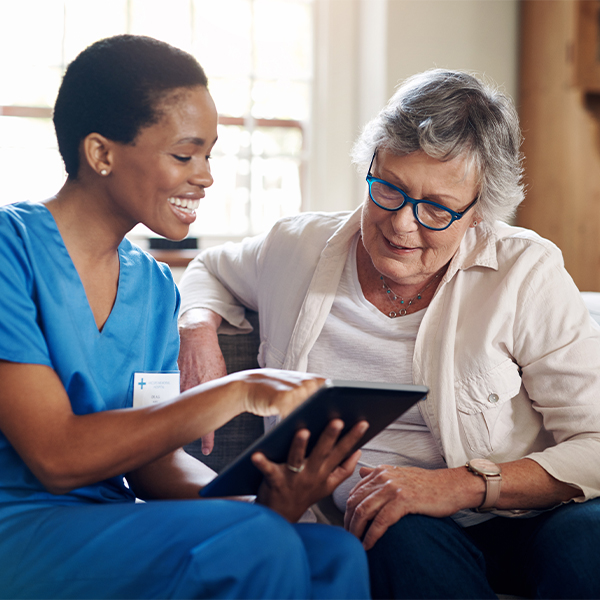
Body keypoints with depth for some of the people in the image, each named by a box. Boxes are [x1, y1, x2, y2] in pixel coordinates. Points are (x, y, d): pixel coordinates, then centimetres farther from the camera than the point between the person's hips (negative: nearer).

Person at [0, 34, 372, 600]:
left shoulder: (155, 288, 12)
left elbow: (149, 457, 5)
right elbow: (55, 456, -17)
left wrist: (266, 499, -14)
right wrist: (236, 392, -18)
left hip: (118, 528, 6)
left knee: (337, 554, -18)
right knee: (257, 547, -26)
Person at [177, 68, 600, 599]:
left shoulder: (525, 272, -7)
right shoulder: (301, 247, 2)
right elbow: (210, 269, 25)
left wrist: (462, 485, -24)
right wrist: (199, 331, 1)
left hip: (526, 519, 0)